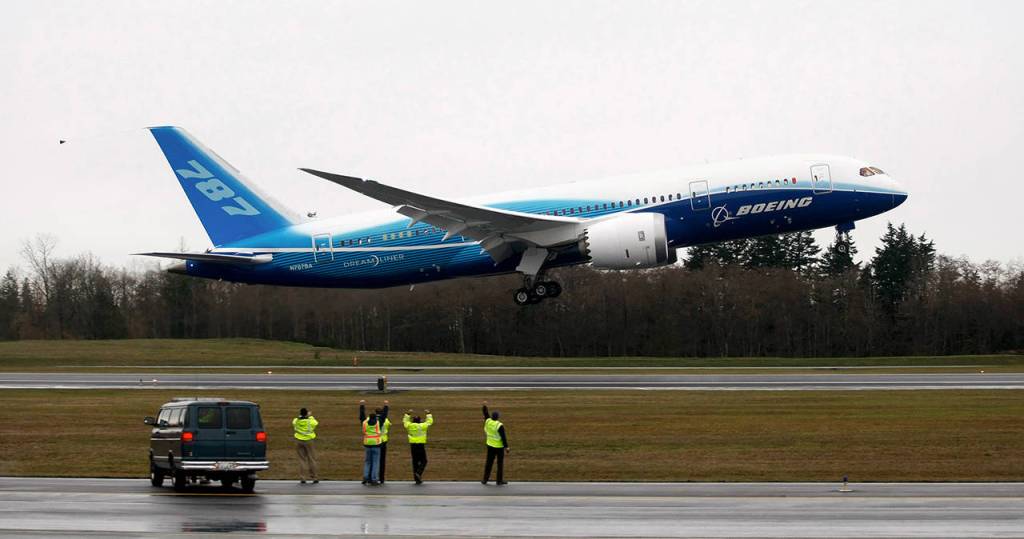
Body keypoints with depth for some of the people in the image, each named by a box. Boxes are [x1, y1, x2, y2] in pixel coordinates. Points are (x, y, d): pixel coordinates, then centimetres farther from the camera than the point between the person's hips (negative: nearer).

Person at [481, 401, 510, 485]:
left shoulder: (488, 421, -5)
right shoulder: (499, 426, -21)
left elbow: (486, 414, 16)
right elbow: (503, 437, -21)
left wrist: (485, 406, 30)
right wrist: (506, 447, -17)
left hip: (490, 446, 5)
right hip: (499, 446, -5)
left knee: (489, 462, 13)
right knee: (500, 463, 6)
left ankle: (485, 479, 14)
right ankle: (500, 480, 8)